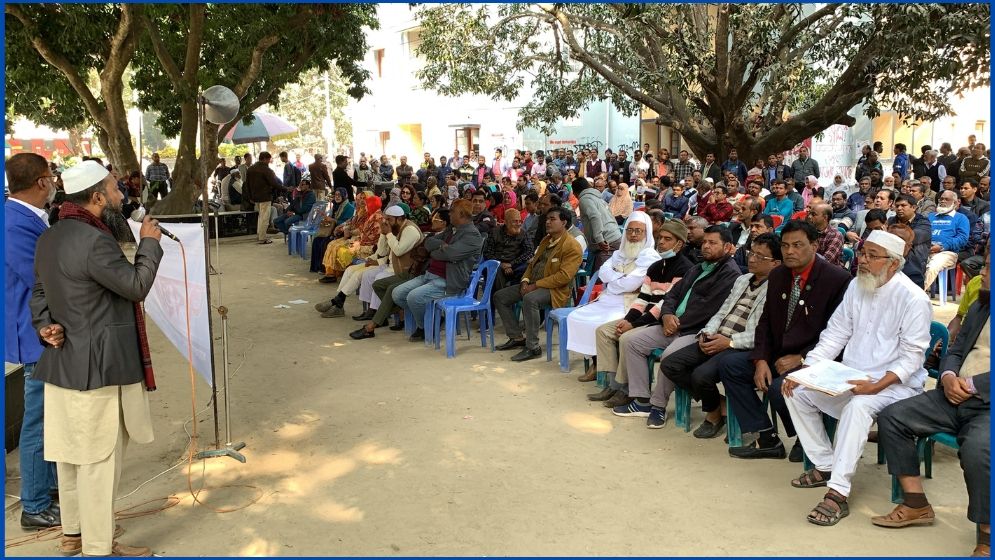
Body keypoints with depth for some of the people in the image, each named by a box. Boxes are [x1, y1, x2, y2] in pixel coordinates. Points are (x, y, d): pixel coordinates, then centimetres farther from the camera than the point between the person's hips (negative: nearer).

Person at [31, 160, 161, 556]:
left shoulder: (49, 238, 9)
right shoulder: (94, 242, -23)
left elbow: (39, 292, 14)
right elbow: (136, 286, -15)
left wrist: (44, 325, -1)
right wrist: (149, 242, -4)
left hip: (62, 360, 10)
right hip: (99, 366, -10)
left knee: (71, 450, 20)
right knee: (100, 457, 1)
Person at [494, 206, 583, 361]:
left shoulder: (572, 246, -12)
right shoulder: (546, 240, 17)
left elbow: (564, 276, -21)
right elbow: (533, 263, 22)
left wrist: (535, 285, -21)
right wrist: (525, 280, 1)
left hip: (554, 289, -9)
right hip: (533, 285, 9)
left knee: (530, 299, -39)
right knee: (499, 297, 2)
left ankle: (533, 347, -28)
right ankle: (517, 337, 9)